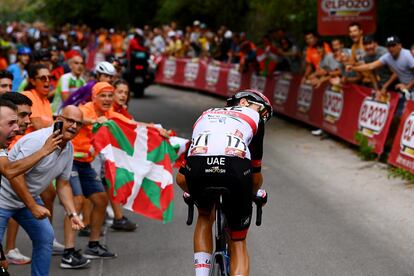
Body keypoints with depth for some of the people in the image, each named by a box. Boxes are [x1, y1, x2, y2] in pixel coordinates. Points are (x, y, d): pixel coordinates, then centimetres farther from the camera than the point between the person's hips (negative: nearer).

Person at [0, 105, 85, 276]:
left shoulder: (68, 148, 0)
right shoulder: (39, 140, -28)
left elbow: (63, 184, 9)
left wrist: (72, 214, -3)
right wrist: (33, 207, -24)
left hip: (29, 197, 9)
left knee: (45, 237, 7)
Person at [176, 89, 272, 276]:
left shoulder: (206, 115, 37)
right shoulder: (254, 120, 29)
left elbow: (180, 179, 36)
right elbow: (256, 178, 31)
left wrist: (194, 194, 58)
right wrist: (253, 195, 53)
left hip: (197, 169, 2)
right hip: (235, 169, -2)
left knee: (204, 216, 36)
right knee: (238, 243, 19)